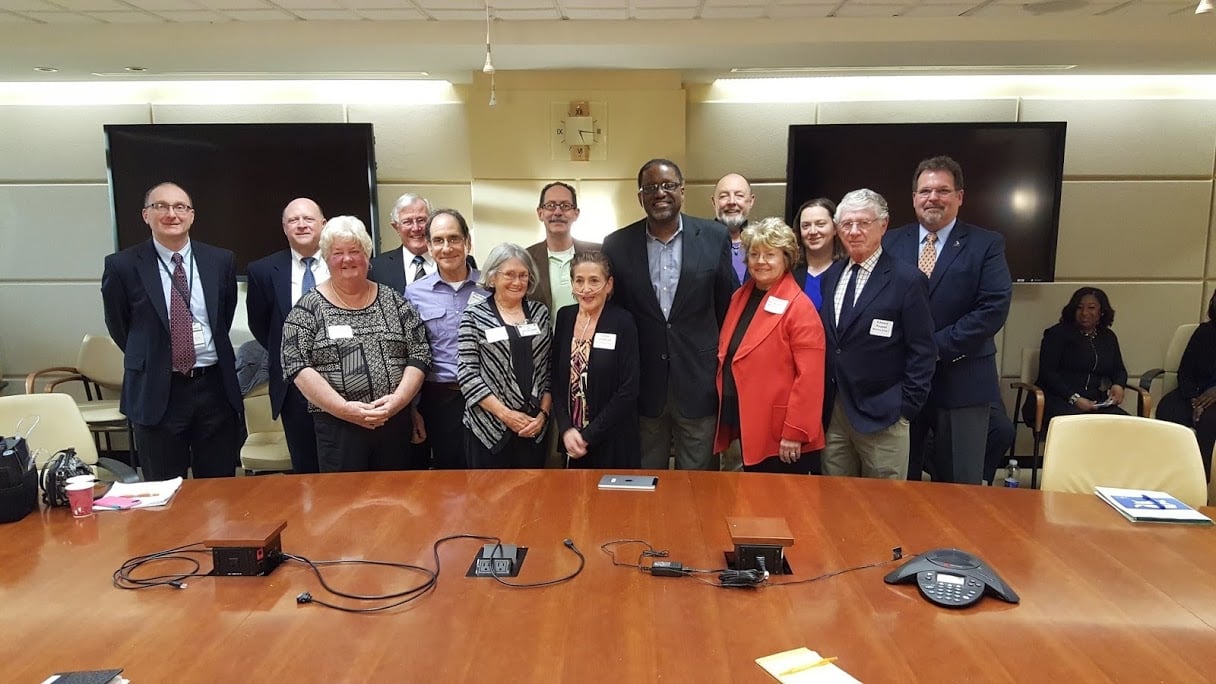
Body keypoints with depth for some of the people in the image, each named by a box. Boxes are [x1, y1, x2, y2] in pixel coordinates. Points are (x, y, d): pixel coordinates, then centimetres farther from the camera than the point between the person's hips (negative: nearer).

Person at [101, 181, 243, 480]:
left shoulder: (221, 261, 2)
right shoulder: (122, 265, -5)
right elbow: (118, 326, 8)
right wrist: (148, 360, 12)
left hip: (215, 386, 2)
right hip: (156, 391, -2)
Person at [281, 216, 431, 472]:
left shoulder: (393, 301, 7)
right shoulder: (309, 308, 1)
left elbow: (420, 355, 4)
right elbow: (296, 365, -6)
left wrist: (398, 399, -12)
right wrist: (343, 408, -15)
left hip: (396, 421, 2)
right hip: (337, 426, -2)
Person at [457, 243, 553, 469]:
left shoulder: (540, 312, 8)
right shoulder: (474, 316, -2)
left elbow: (549, 369, 8)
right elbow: (467, 375, -8)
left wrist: (543, 413, -3)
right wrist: (506, 415, -12)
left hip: (534, 427, 3)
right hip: (489, 427, -3)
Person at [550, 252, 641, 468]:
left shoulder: (623, 322, -10)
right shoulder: (564, 316, 3)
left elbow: (628, 390, -13)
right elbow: (556, 378, 5)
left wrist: (589, 436, -12)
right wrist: (566, 429, -7)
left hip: (612, 443, -4)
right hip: (570, 437, 4)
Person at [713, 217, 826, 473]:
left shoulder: (799, 307, -13)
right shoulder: (740, 297, 9)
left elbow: (809, 377, -17)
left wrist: (795, 432, -18)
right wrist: (725, 412, 12)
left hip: (780, 433, -7)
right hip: (746, 424, 7)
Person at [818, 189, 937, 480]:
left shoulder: (907, 280, -8)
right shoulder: (831, 276, 10)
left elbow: (923, 352, -9)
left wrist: (905, 410, -11)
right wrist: (822, 402, 8)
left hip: (880, 416, -5)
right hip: (832, 412, 5)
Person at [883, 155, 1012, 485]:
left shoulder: (986, 244, 0)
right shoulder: (890, 242, 8)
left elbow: (994, 308, -10)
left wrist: (937, 347, -15)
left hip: (961, 381, -2)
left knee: (961, 487, 7)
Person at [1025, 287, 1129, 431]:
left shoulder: (1108, 337, 23)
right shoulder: (1057, 333, 5)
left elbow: (1119, 370, 29)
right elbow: (1047, 373, -4)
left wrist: (1118, 385, 3)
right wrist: (1074, 399, -16)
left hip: (1095, 403, 5)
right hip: (1057, 400, -5)